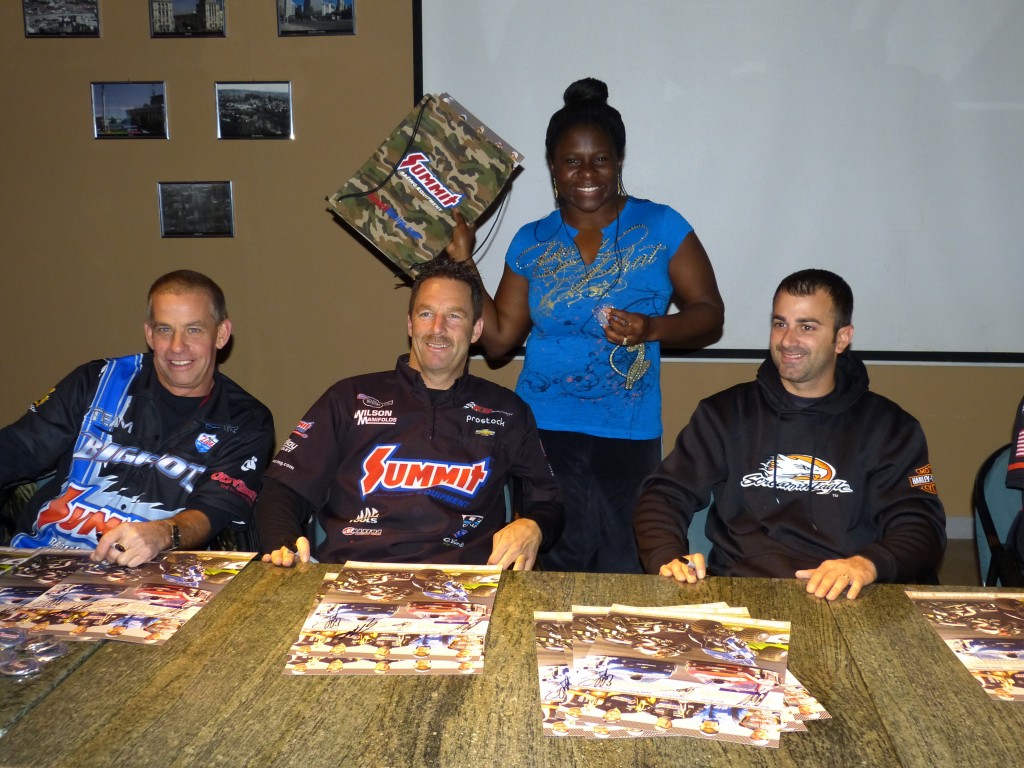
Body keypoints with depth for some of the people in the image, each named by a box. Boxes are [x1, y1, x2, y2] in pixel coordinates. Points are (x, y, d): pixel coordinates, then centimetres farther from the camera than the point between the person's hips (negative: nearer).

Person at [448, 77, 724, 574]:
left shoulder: (660, 227, 1)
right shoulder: (532, 243, 7)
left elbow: (709, 316, 1)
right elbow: (499, 339, 7)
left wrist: (651, 329, -18)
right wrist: (462, 263, 2)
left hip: (629, 434, -1)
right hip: (544, 426, 1)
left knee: (622, 570, 1)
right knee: (558, 566, -7)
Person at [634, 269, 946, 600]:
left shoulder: (889, 426, 12)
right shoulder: (725, 413, 14)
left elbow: (922, 526, 3)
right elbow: (664, 495, 11)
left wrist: (867, 565, -20)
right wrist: (667, 559, -11)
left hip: (841, 601, 1)